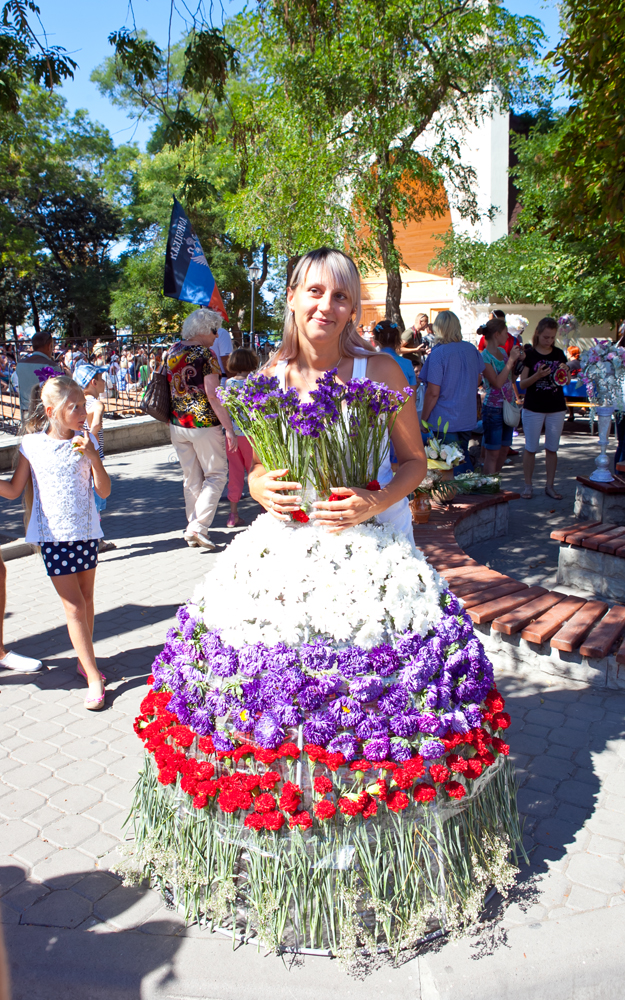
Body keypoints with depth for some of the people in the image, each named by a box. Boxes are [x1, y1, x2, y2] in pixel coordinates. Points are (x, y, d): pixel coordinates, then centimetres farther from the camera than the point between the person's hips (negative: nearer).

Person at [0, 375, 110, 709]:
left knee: (86, 597, 13)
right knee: (74, 605, -3)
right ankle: (94, 677, 2)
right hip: (53, 535, -2)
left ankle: (84, 659, 32)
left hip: (86, 531, 2)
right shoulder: (32, 444, -4)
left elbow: (104, 491, -5)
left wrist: (93, 456, -18)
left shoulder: (86, 442, -2)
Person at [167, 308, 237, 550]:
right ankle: (198, 526, -7)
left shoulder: (173, 350, 7)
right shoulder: (205, 354, -13)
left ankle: (193, 530, 20)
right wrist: (228, 428, -16)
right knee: (216, 474, 5)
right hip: (204, 422, -7)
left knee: (190, 478, 15)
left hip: (178, 423, 7)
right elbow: (212, 395, -18)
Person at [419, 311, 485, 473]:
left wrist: (423, 419, -9)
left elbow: (433, 392, -20)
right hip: (468, 417, 6)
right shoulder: (471, 349, 1)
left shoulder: (438, 353, -18)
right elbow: (477, 381, 15)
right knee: (463, 458, 21)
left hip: (444, 421, -6)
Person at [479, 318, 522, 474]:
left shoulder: (502, 351, 9)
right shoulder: (484, 357, -15)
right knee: (493, 452, -3)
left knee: (504, 449, 15)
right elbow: (497, 382, -23)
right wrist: (510, 360, -20)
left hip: (508, 407, 8)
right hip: (493, 409, -8)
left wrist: (516, 361, 2)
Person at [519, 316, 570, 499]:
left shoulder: (559, 354, 6)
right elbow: (522, 384, -7)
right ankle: (528, 485, 13)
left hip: (556, 408, 3)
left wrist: (565, 372, -10)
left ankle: (550, 486, 18)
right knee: (531, 448, 2)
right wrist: (537, 375, -24)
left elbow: (567, 382, 12)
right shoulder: (529, 354, -5)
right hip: (533, 408, -3)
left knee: (552, 449, 9)